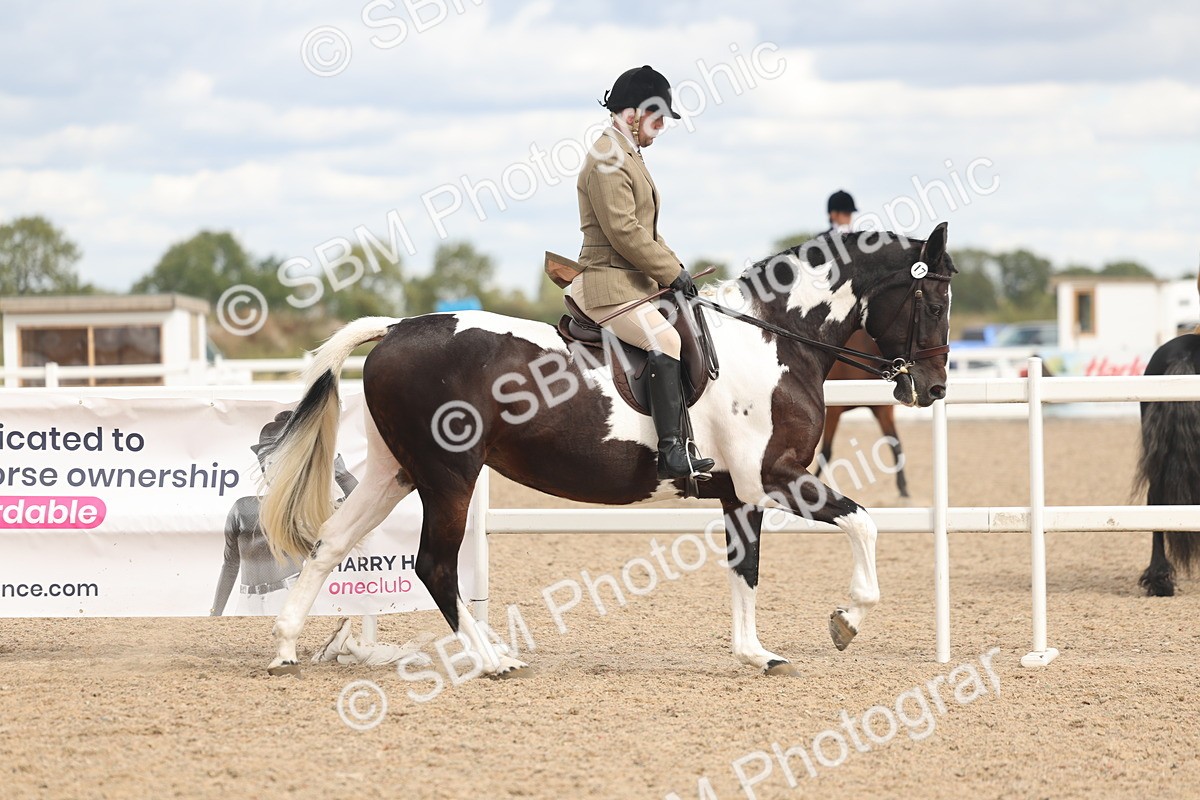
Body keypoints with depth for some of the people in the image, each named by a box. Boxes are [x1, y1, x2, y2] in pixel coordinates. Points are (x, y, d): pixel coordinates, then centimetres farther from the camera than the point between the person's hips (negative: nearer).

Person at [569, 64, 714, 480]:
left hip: (637, 281, 11)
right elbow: (623, 231, -21)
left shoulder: (629, 156, 20)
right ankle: (672, 453, -32)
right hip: (609, 283, -11)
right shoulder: (607, 160, -14)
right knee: (667, 341, -26)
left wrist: (674, 265, 10)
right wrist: (671, 272, -16)